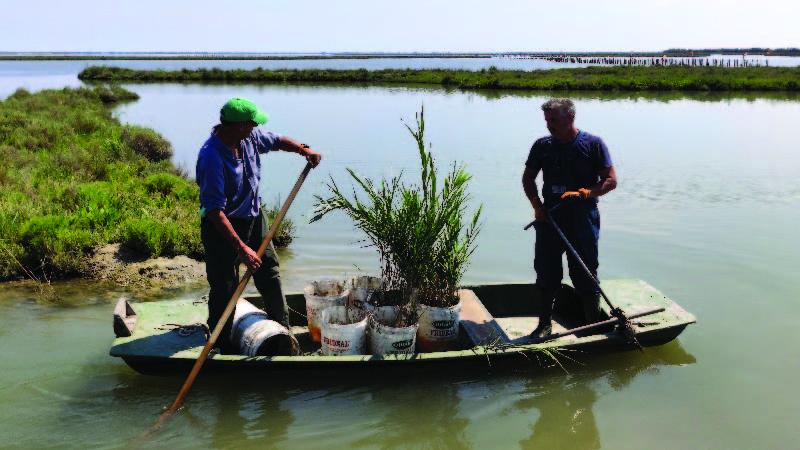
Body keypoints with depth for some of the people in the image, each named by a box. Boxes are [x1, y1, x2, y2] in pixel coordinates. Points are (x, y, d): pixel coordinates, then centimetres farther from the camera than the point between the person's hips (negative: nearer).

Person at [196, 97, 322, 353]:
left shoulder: (250, 138, -7)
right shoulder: (211, 157, -30)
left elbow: (277, 141, 16)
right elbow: (214, 210, -32)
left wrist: (304, 150, -3)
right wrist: (241, 248, -34)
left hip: (253, 218, 8)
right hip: (223, 226, -8)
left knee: (270, 275, 19)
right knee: (224, 289, 1)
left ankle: (282, 331, 39)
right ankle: (221, 346, 23)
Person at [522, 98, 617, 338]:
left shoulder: (593, 144, -3)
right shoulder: (542, 145, 7)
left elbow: (610, 180, -4)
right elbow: (528, 177, 15)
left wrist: (584, 194, -19)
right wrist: (537, 204, 0)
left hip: (583, 221, -3)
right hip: (549, 219, 3)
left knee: (586, 275, 4)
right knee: (546, 271, 9)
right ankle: (545, 324, 24)